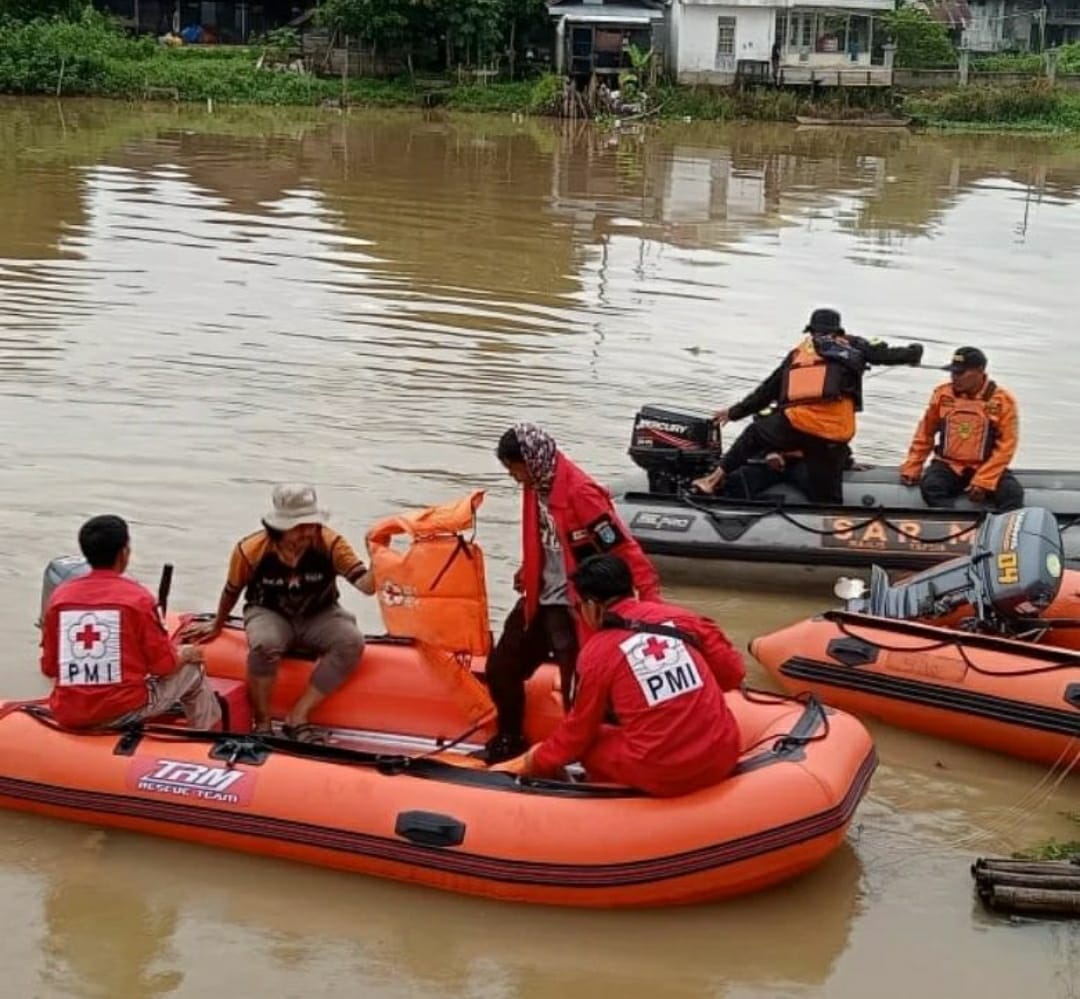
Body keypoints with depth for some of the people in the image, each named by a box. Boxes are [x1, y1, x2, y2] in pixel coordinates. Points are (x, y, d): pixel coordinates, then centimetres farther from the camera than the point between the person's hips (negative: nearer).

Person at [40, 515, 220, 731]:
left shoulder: (60, 596, 1)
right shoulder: (137, 597, -9)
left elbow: (49, 668, 7)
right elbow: (164, 666, -4)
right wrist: (187, 654, 17)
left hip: (67, 715, 4)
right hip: (124, 712, -4)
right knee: (191, 671, 21)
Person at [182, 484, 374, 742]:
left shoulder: (330, 544, -20)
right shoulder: (251, 550, -19)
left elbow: (365, 584, -30)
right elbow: (232, 591, 2)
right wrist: (217, 626, 17)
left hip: (318, 616, 2)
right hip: (269, 614, -1)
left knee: (352, 642, -29)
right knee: (265, 644, -37)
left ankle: (298, 716, -20)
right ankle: (263, 723, -15)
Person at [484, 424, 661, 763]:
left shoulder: (581, 494, -24)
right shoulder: (536, 487, 1)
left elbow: (623, 548, -24)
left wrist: (650, 596, -27)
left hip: (574, 610, -9)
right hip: (539, 602, 9)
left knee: (578, 693, -8)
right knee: (500, 668, 17)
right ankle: (509, 741, 38)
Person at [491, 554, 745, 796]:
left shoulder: (597, 652, -5)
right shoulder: (681, 619, 3)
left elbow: (578, 732, 6)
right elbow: (732, 673, 10)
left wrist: (536, 762, 23)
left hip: (663, 775, -4)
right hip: (723, 759, 4)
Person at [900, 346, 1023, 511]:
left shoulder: (1002, 400, -5)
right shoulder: (942, 394, 2)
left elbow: (1006, 444, -7)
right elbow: (925, 433, 12)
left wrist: (984, 480, -16)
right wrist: (912, 467, 7)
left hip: (985, 468, -1)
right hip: (948, 466, 1)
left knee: (1012, 492, -29)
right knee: (930, 485, -31)